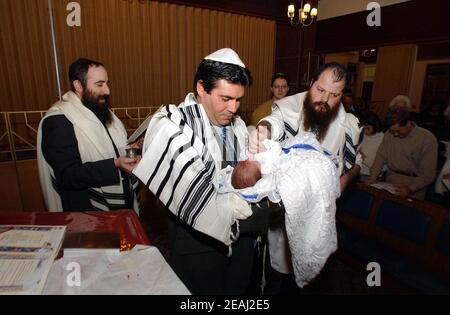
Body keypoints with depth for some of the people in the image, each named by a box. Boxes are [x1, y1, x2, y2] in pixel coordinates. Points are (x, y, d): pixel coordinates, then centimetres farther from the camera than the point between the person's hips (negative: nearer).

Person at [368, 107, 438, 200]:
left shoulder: (428, 139, -8)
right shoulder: (389, 134, 1)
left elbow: (428, 173, -10)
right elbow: (381, 157, 4)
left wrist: (410, 188, -24)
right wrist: (372, 178, -9)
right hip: (390, 182, 3)